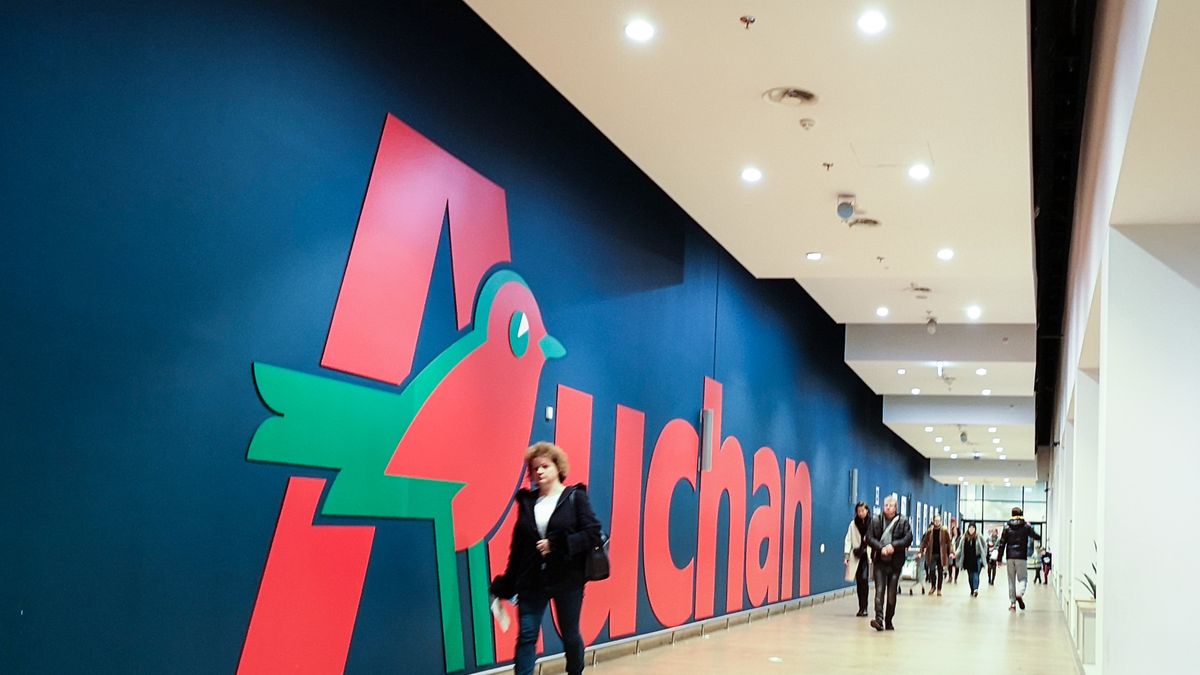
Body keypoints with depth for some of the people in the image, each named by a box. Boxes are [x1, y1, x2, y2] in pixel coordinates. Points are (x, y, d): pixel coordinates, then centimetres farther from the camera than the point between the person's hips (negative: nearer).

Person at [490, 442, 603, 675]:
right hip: (532, 580, 2)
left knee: (570, 635, 12)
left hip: (568, 579, -2)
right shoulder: (527, 500, 7)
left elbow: (593, 534, -10)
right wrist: (507, 584, 6)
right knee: (526, 636, -3)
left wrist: (557, 544, -18)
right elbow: (518, 544, 8)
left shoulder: (575, 497, -2)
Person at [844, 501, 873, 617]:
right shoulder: (853, 524, 7)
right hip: (856, 556, 3)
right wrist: (847, 556, -2)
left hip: (868, 555, -3)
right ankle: (862, 607, 16)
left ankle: (863, 607, -10)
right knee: (859, 582, 7)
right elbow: (848, 540, 6)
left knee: (864, 579, -16)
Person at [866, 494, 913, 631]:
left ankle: (889, 621, 16)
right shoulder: (876, 520, 4)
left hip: (895, 562, 0)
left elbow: (908, 538, -5)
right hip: (880, 561, 0)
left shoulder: (903, 521, 2)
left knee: (892, 594, 5)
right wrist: (881, 548, -16)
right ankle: (879, 619, -19)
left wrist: (893, 545, -17)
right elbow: (869, 538, -1)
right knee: (879, 590, -11)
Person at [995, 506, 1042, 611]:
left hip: (1010, 557, 2)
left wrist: (1000, 558, 5)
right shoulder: (1026, 526, 0)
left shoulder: (1007, 526, 3)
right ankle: (1019, 594, -24)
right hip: (1021, 556, -2)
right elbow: (1036, 536, 15)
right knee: (1022, 578, 6)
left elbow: (1002, 543, 1)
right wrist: (1041, 537, 38)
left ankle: (1012, 603, 7)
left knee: (1011, 580, 9)